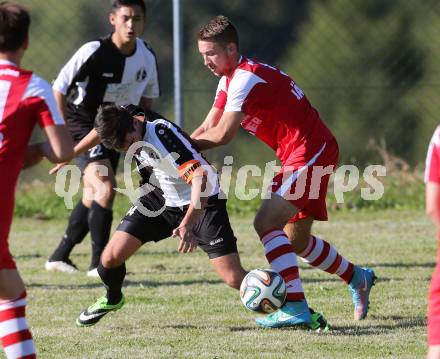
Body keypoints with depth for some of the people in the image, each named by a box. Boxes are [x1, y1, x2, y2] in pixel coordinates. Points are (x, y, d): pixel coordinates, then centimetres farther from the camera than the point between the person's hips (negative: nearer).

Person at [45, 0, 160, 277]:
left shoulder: (147, 56, -5)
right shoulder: (94, 52, -23)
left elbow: (148, 95, 14)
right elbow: (59, 89, -15)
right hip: (85, 126, -7)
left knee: (93, 197, 13)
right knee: (106, 189, -22)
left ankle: (60, 256, 28)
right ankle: (98, 262, -15)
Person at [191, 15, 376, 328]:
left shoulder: (247, 77, -20)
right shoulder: (229, 79, 11)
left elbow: (221, 135, -24)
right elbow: (208, 127, 9)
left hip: (310, 154, -10)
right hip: (300, 157, 10)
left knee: (266, 224, -20)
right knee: (295, 240, 16)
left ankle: (295, 307, -24)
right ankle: (358, 278, 36)